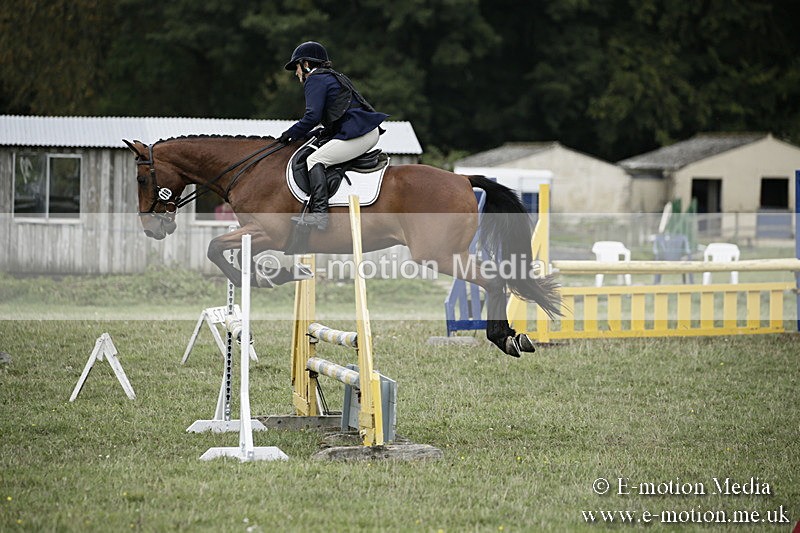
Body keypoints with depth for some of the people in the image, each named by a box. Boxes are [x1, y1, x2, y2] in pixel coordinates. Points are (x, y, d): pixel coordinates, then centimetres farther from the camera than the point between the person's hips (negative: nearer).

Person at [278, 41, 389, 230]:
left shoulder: (315, 80, -1)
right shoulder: (334, 77, 29)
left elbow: (312, 116, -12)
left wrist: (292, 134, 0)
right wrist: (323, 134, 22)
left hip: (358, 134, -10)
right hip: (371, 133, 10)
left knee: (315, 160, -11)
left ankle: (319, 213, -26)